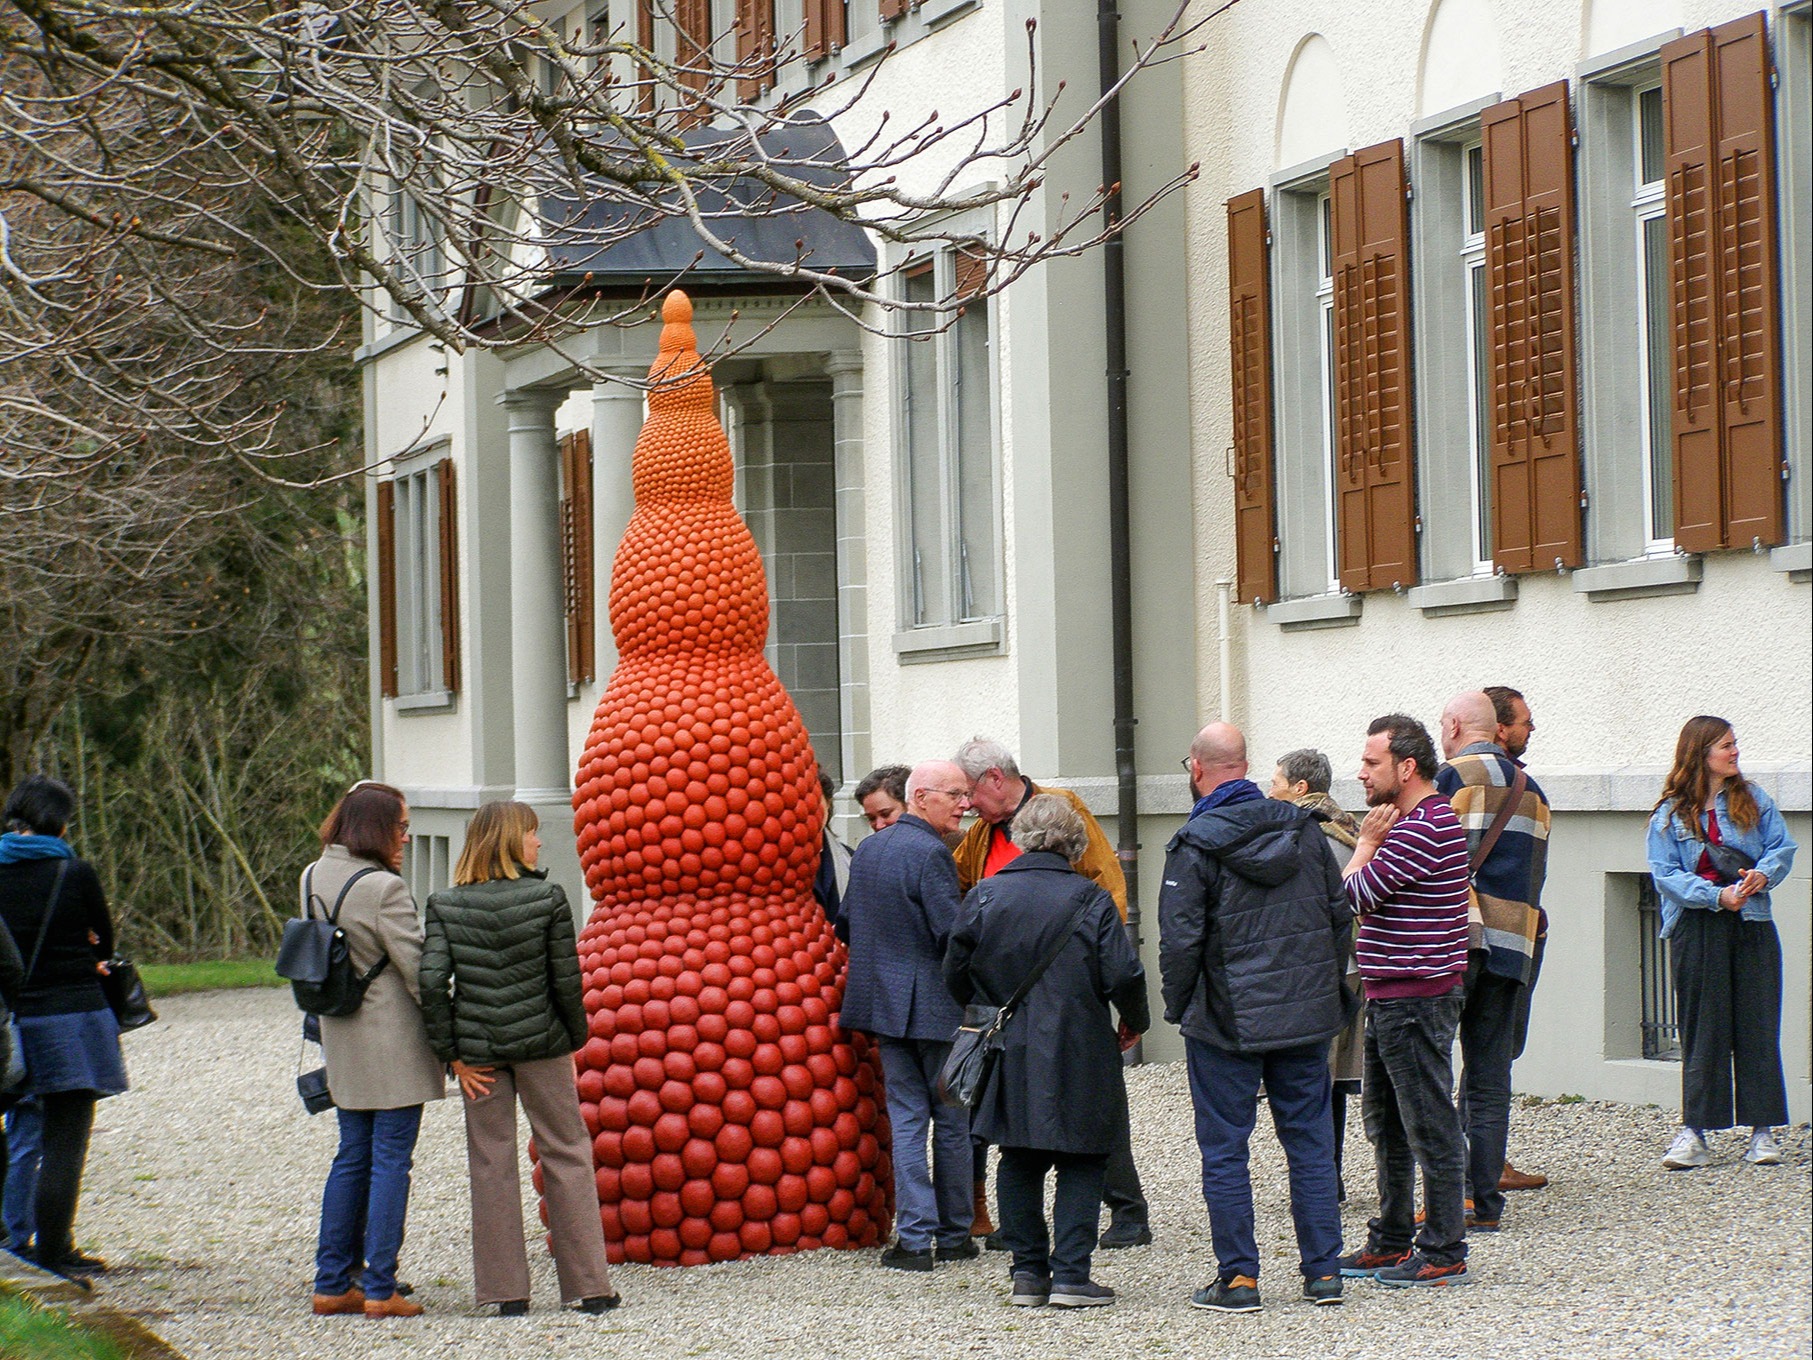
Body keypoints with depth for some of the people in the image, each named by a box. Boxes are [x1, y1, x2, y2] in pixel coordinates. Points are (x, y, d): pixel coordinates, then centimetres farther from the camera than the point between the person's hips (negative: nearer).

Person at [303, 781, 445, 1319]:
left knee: (352, 1156, 14)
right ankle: (380, 1289, 1)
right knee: (391, 1159, -1)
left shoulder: (314, 878, 5)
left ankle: (332, 1283, 15)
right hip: (393, 1040, -7)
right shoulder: (384, 890, -19)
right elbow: (417, 970, -14)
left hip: (341, 1040, 7)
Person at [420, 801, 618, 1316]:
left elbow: (433, 982, -10)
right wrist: (574, 1039, 9)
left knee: (491, 1163, 9)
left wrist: (451, 1054, -3)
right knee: (566, 1154, 9)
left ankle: (507, 1291, 8)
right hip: (539, 1042, -2)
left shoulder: (444, 906, -3)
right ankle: (589, 1286, 9)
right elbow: (566, 980, -6)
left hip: (477, 1047, 2)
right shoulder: (546, 898, -8)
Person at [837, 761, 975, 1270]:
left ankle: (913, 1237, 0)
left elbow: (845, 926, 16)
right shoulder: (930, 854, -16)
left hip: (886, 999, 7)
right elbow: (954, 933, -21)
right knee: (951, 1120, 5)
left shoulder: (868, 849, 10)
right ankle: (954, 1236, 12)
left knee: (906, 1116, 6)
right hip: (936, 1004, -7)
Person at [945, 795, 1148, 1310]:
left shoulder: (983, 897, 0)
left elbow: (955, 973, 5)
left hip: (1009, 1053, 3)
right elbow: (1123, 975, -11)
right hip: (1077, 1054, -3)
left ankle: (1028, 1272, 12)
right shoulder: (1088, 899, -9)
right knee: (1080, 1163, 5)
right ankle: (1071, 1273, -2)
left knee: (1020, 1162, 13)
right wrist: (1134, 1022, 8)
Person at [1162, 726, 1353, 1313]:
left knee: (1224, 1148, 4)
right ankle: (1323, 1271, 11)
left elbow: (1180, 940, -13)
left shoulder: (1195, 846, -12)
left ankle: (1238, 1276, 3)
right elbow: (1341, 914, 10)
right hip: (1308, 1017, 5)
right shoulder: (1301, 829, 5)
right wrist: (1329, 988, 19)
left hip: (1228, 1021, -5)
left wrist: (1177, 1007, 2)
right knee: (1310, 1139, 10)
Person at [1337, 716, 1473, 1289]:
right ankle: (1391, 1242, 26)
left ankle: (1445, 1254, -1)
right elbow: (1363, 896, 19)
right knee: (1386, 1124, 17)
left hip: (1416, 999, -11)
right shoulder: (1416, 821, 16)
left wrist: (1367, 842, -6)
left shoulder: (1424, 829, -19)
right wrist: (1372, 842, 8)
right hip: (1389, 999, 11)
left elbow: (1355, 895, -16)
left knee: (1429, 1125, -5)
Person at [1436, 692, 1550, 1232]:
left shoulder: (1452, 778, -5)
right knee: (1490, 1080, 8)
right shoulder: (1531, 791, 16)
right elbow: (1534, 877, 18)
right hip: (1512, 945, 6)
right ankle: (1485, 1202, 6)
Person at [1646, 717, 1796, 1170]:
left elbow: (1782, 847, 6)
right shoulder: (1669, 814, 1)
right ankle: (1694, 1132, 3)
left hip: (1752, 927, 2)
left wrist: (1762, 875, -16)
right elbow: (1666, 874, -6)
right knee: (1702, 1030, 0)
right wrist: (1717, 896, -17)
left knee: (1757, 1026, 1)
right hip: (1695, 927, -2)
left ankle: (1762, 1132, 7)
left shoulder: (1753, 800, 9)